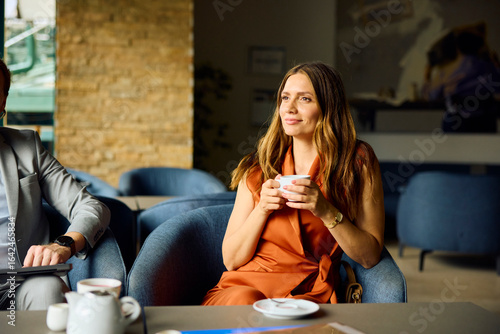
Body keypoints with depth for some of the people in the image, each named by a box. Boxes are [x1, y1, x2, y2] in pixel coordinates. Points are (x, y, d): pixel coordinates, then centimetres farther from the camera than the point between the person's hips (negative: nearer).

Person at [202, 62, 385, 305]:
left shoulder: (358, 162, 3)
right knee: (245, 300, -33)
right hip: (244, 285, 1)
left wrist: (327, 212, -14)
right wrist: (262, 209, -10)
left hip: (309, 296, -1)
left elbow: (370, 257, 1)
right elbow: (231, 259, 7)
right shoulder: (258, 167, 8)